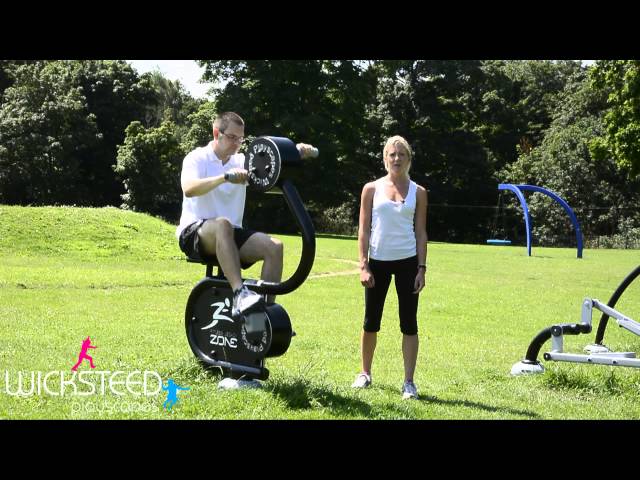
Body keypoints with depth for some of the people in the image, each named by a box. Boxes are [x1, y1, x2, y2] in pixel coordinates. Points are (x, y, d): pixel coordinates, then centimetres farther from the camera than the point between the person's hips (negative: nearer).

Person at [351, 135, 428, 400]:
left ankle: (409, 382, 5)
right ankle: (365, 373, 26)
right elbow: (364, 229, 2)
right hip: (378, 261, 0)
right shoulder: (372, 189, 3)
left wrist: (421, 268, -2)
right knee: (371, 321, 8)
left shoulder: (418, 192, 5)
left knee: (409, 323, -1)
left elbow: (421, 232, 5)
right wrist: (363, 265, -5)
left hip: (407, 262, 0)